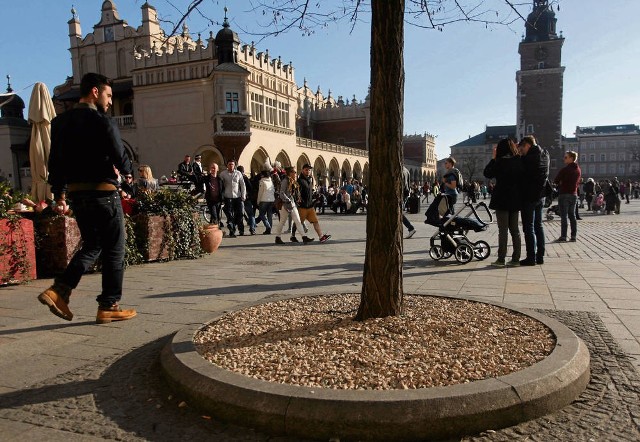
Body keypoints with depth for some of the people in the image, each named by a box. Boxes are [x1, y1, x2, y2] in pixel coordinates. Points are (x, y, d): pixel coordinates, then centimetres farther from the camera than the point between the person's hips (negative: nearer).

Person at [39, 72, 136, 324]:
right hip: (103, 192, -7)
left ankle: (58, 291, 6)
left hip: (75, 193, 7)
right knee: (114, 250, 5)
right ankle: (109, 307, 11)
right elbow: (121, 160, -14)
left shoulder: (60, 122, 10)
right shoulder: (103, 122, -11)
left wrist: (59, 195, 15)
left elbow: (55, 162, 11)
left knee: (92, 246, 20)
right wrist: (128, 171, 9)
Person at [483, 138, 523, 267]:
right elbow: (522, 180, 11)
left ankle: (501, 259, 1)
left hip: (502, 200, -5)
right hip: (515, 200, 5)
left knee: (503, 230, -2)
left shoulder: (500, 162, -13)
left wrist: (493, 158, 3)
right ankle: (515, 259, 13)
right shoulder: (519, 162, 4)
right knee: (515, 229, 10)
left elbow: (487, 173, -1)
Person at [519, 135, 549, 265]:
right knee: (538, 226, 13)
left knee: (529, 227, -3)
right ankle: (540, 256, 17)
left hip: (529, 197, -8)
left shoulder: (529, 158, -16)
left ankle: (531, 257, -2)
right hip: (540, 196, 8)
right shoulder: (544, 155, 8)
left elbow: (522, 174, -9)